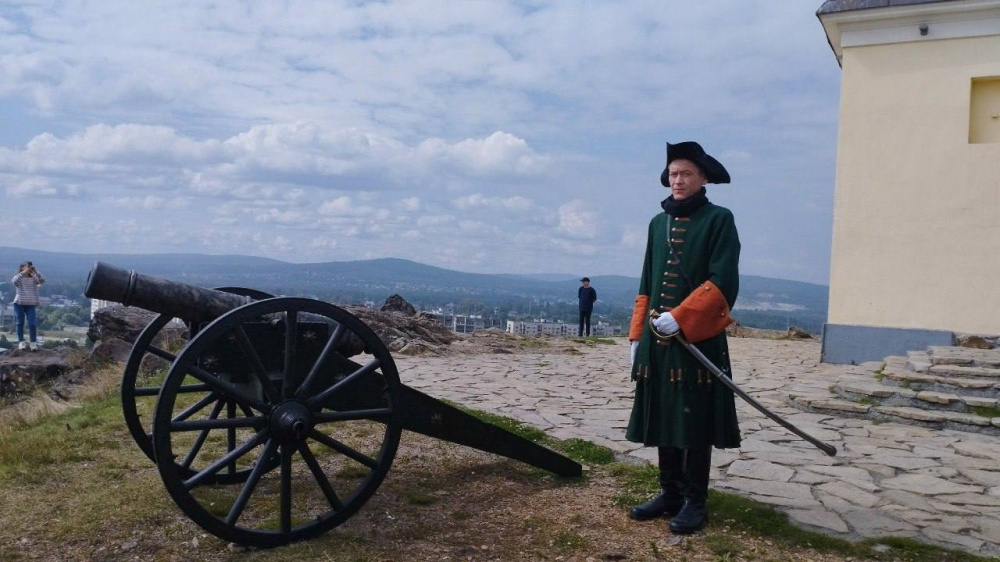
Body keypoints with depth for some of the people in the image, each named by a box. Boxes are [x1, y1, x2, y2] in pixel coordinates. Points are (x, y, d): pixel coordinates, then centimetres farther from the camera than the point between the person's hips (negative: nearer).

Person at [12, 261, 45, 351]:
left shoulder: (33, 278, 5)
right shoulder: (18, 277, 0)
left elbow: (42, 280, -12)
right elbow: (14, 282, -23)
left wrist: (35, 272, -21)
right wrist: (23, 272, -28)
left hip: (31, 304, 1)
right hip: (19, 304, -1)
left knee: (32, 324, -6)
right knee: (20, 323, 7)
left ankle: (33, 342, 1)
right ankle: (21, 342, 17)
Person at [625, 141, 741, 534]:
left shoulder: (719, 220, -3)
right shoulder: (658, 223, 13)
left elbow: (723, 282, -12)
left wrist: (679, 317, -22)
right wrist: (637, 335, 10)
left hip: (698, 339, -5)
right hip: (658, 340, 6)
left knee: (696, 423, 2)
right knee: (663, 419, 10)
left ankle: (694, 501, 14)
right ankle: (670, 493, 23)